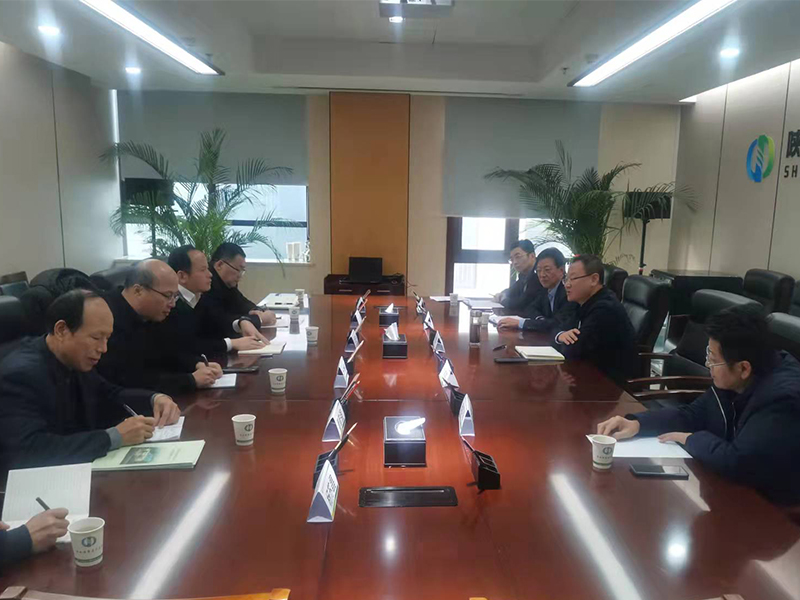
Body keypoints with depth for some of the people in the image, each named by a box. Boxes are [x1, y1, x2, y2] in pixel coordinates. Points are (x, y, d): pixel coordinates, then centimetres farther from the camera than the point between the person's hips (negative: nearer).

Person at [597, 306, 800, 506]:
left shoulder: (783, 398, -29)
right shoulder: (732, 380, -4)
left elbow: (736, 463, -35)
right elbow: (692, 415, 7)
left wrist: (692, 439, -16)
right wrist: (637, 423, -8)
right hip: (733, 486, 7)